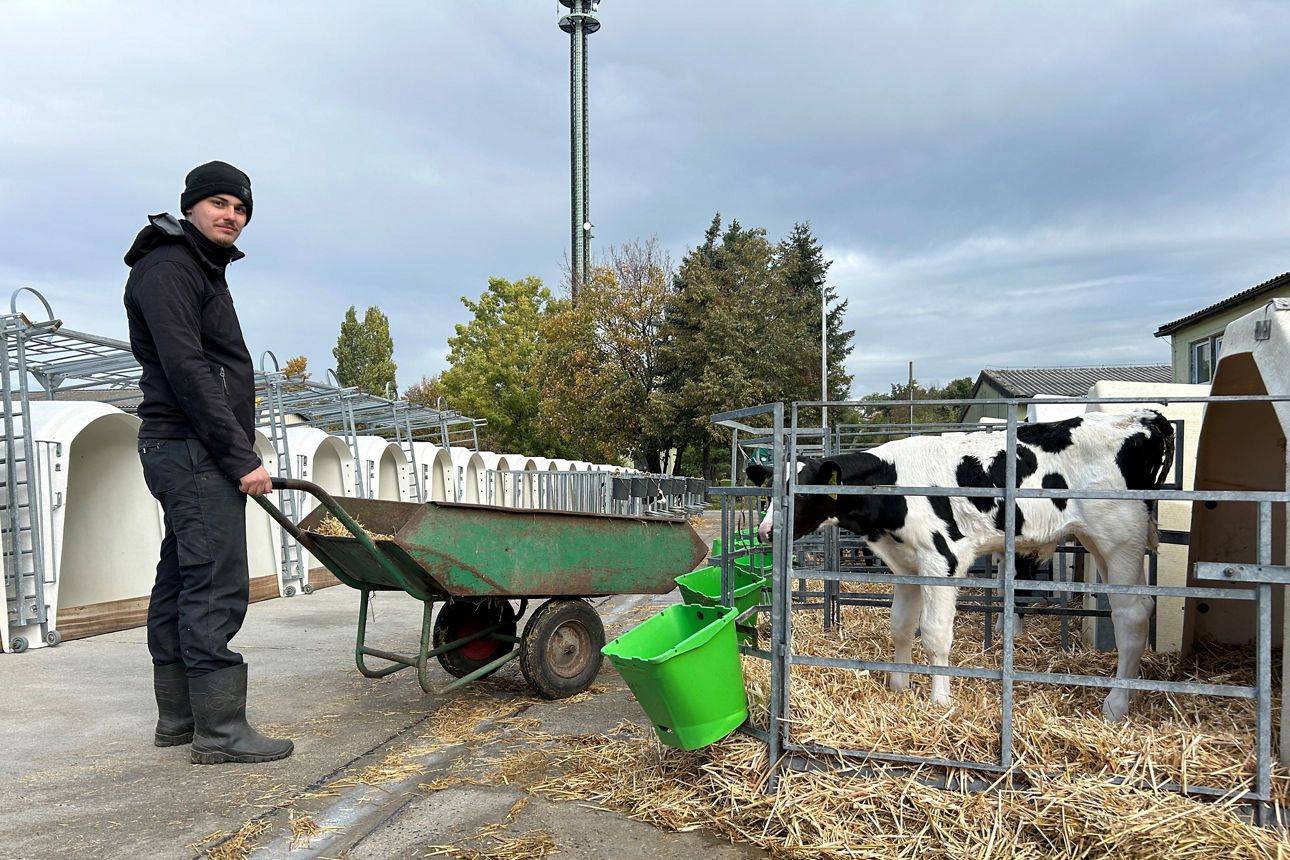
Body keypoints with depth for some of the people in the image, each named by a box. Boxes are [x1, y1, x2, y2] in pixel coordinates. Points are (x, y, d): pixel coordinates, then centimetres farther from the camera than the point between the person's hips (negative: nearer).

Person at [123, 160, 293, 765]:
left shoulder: (204, 271, 24)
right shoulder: (168, 268, -8)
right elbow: (187, 371, -19)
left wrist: (238, 453, 17)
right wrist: (242, 457, -21)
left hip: (189, 453, 10)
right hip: (192, 448, -10)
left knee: (181, 581, 11)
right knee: (217, 585, -11)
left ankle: (178, 716, 19)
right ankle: (220, 732, -7)